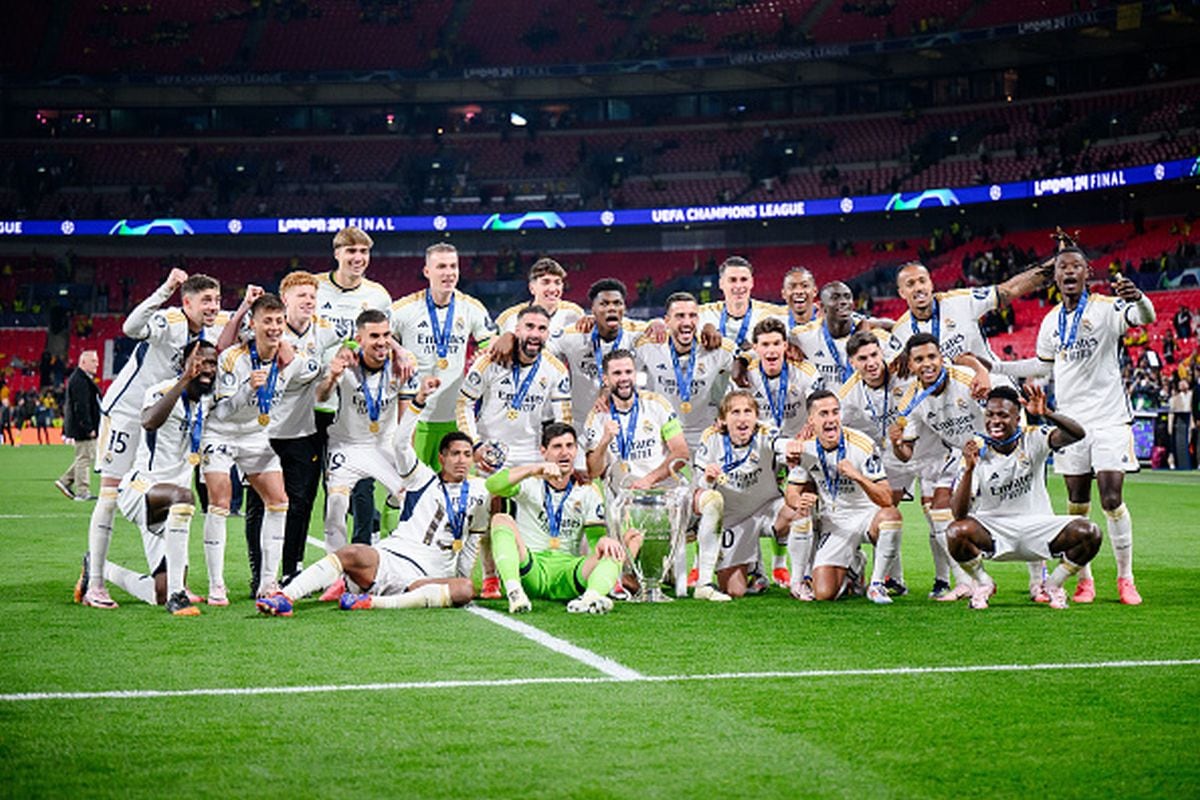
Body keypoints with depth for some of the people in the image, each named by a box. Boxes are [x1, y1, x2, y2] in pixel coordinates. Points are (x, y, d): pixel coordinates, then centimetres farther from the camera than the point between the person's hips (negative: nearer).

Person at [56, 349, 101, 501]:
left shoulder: (85, 379, 18)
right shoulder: (79, 380, -17)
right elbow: (81, 406, -23)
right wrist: (89, 428, -23)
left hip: (83, 428, 11)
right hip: (82, 427, -11)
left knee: (85, 457, 15)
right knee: (84, 457, -5)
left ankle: (65, 481, 20)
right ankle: (82, 492, -1)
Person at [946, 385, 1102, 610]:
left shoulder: (1033, 440, -7)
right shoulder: (976, 452, -10)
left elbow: (1077, 434, -25)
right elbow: (959, 513, -17)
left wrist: (1046, 413, -42)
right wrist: (969, 469, -32)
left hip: (1037, 527, 1)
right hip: (993, 529, -1)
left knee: (1089, 534, -23)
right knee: (956, 533, -32)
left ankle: (1053, 584, 5)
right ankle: (983, 583, 0)